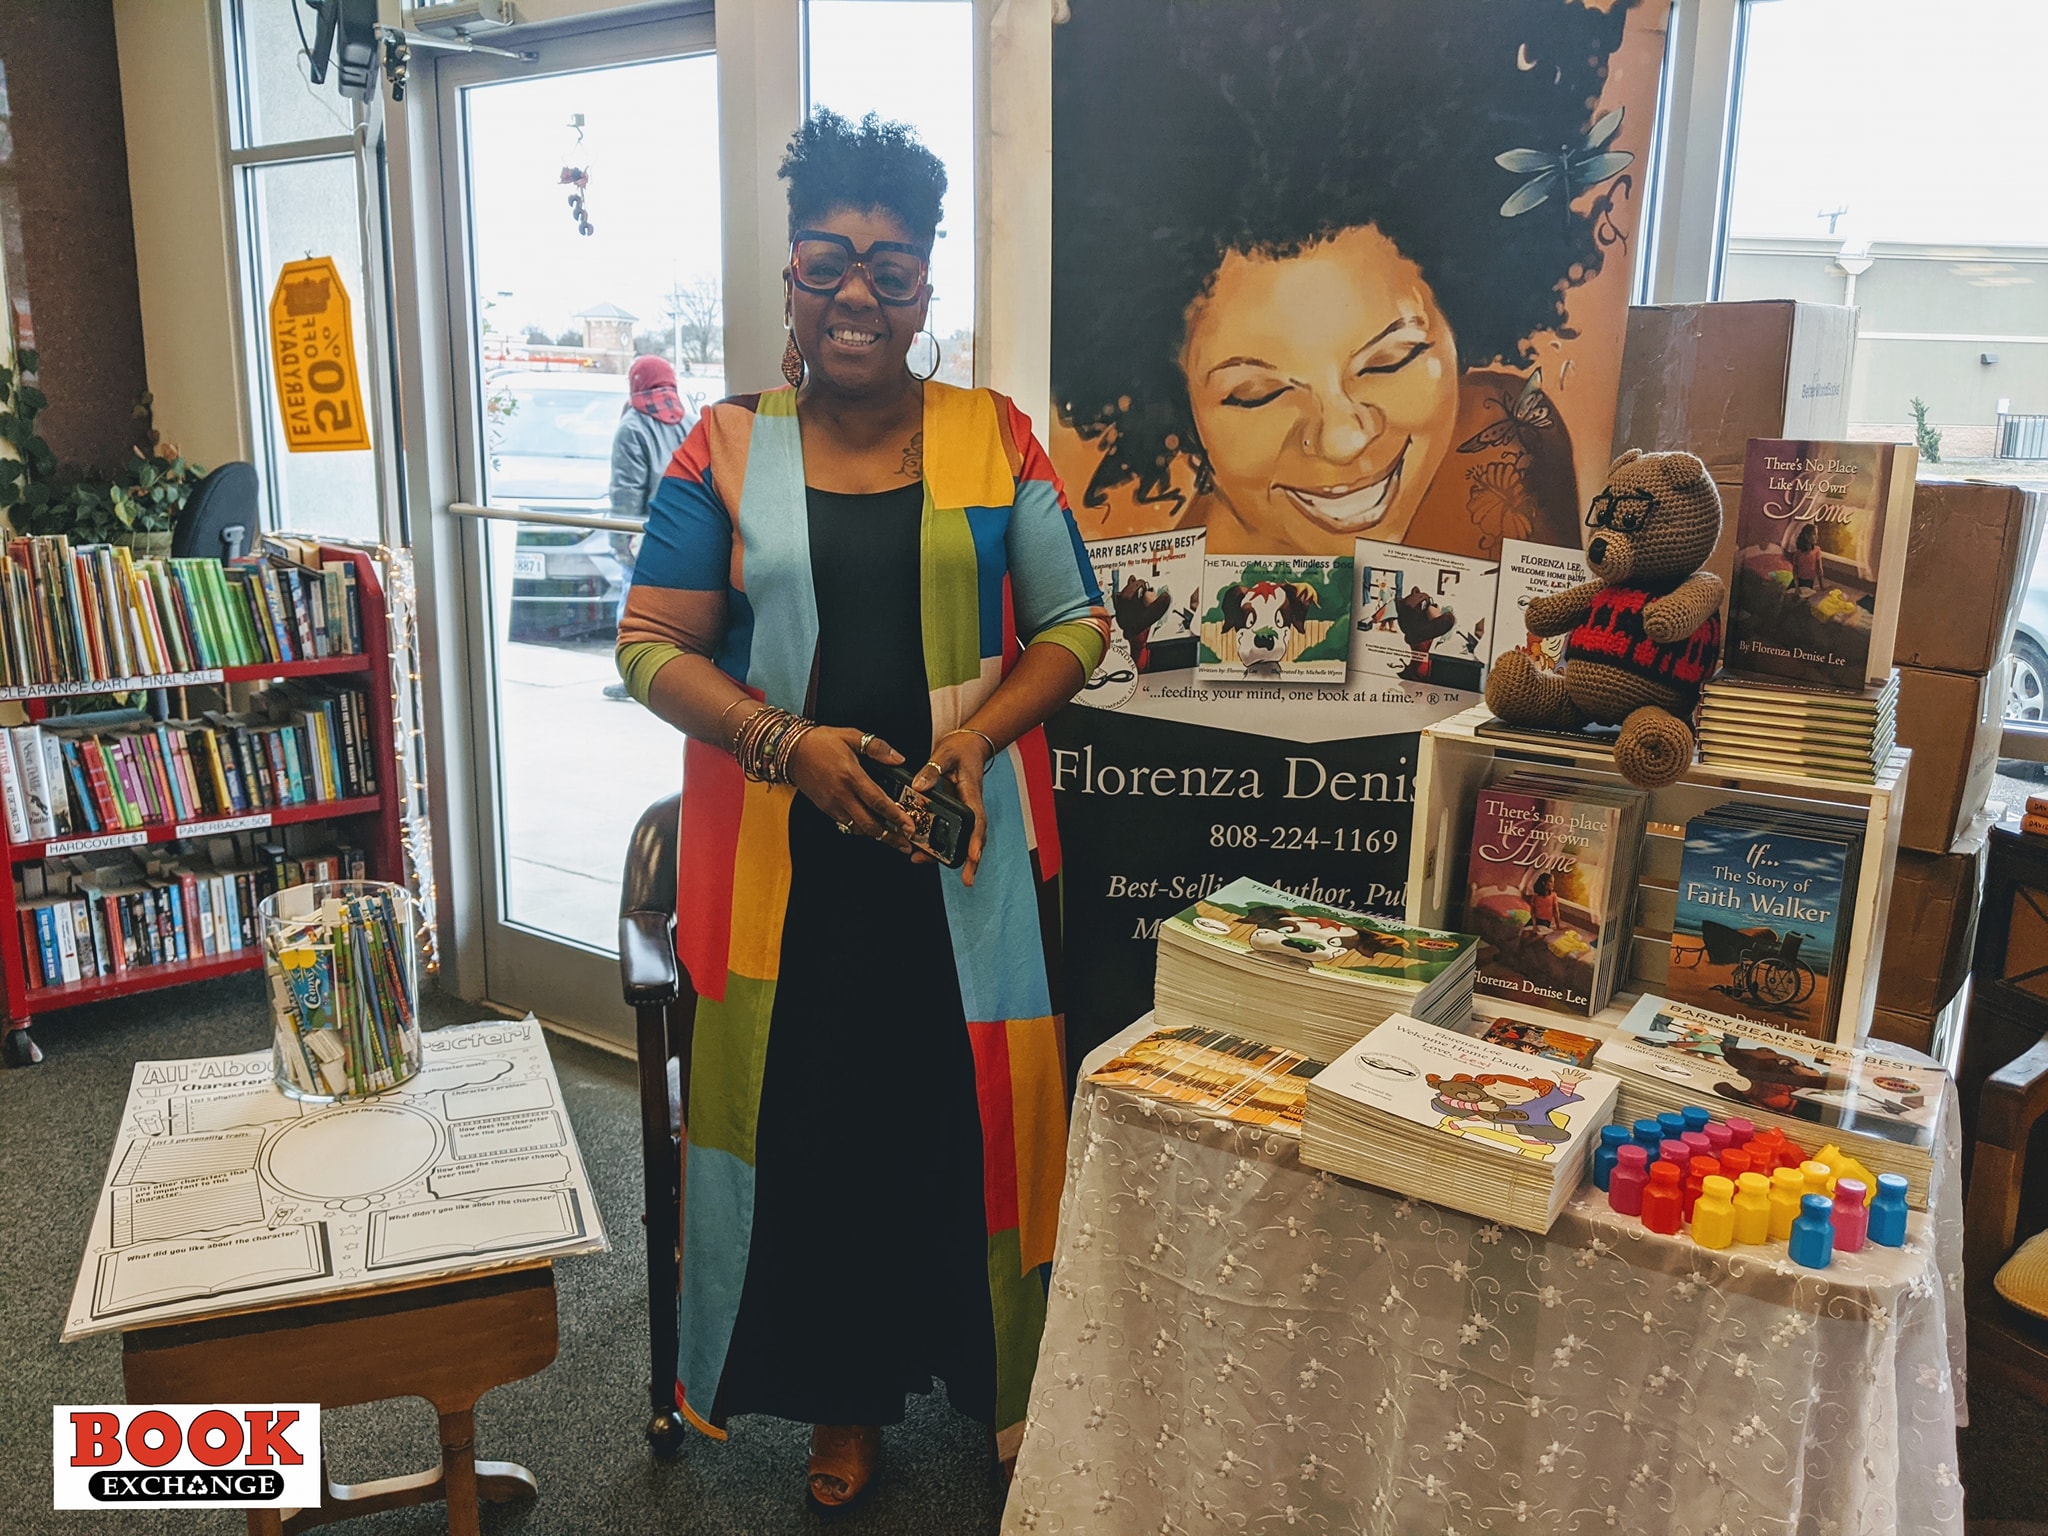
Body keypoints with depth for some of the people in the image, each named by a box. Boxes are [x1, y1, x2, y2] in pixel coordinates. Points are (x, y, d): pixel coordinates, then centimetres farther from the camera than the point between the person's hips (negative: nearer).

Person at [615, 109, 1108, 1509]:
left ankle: (1003, 1372, 32)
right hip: (787, 856, 0)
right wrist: (787, 741, -15)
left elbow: (1076, 624, 5)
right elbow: (651, 642, 0)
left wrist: (978, 735, -12)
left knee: (976, 1106, 8)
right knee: (811, 1111, 9)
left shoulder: (997, 442, 3)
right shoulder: (727, 451, 2)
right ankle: (848, 1392, 31)